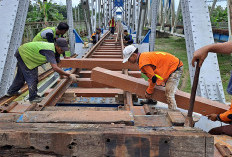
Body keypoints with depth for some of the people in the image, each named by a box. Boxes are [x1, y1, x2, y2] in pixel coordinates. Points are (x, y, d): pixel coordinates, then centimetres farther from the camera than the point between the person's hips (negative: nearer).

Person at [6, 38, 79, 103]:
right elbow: (55, 68, -44)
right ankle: (33, 97, 4)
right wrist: (69, 75, -42)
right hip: (23, 54, -10)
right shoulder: (49, 51, -37)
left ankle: (11, 91, 41)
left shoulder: (55, 49, -9)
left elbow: (57, 63, -2)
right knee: (32, 77, -10)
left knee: (21, 76, 23)